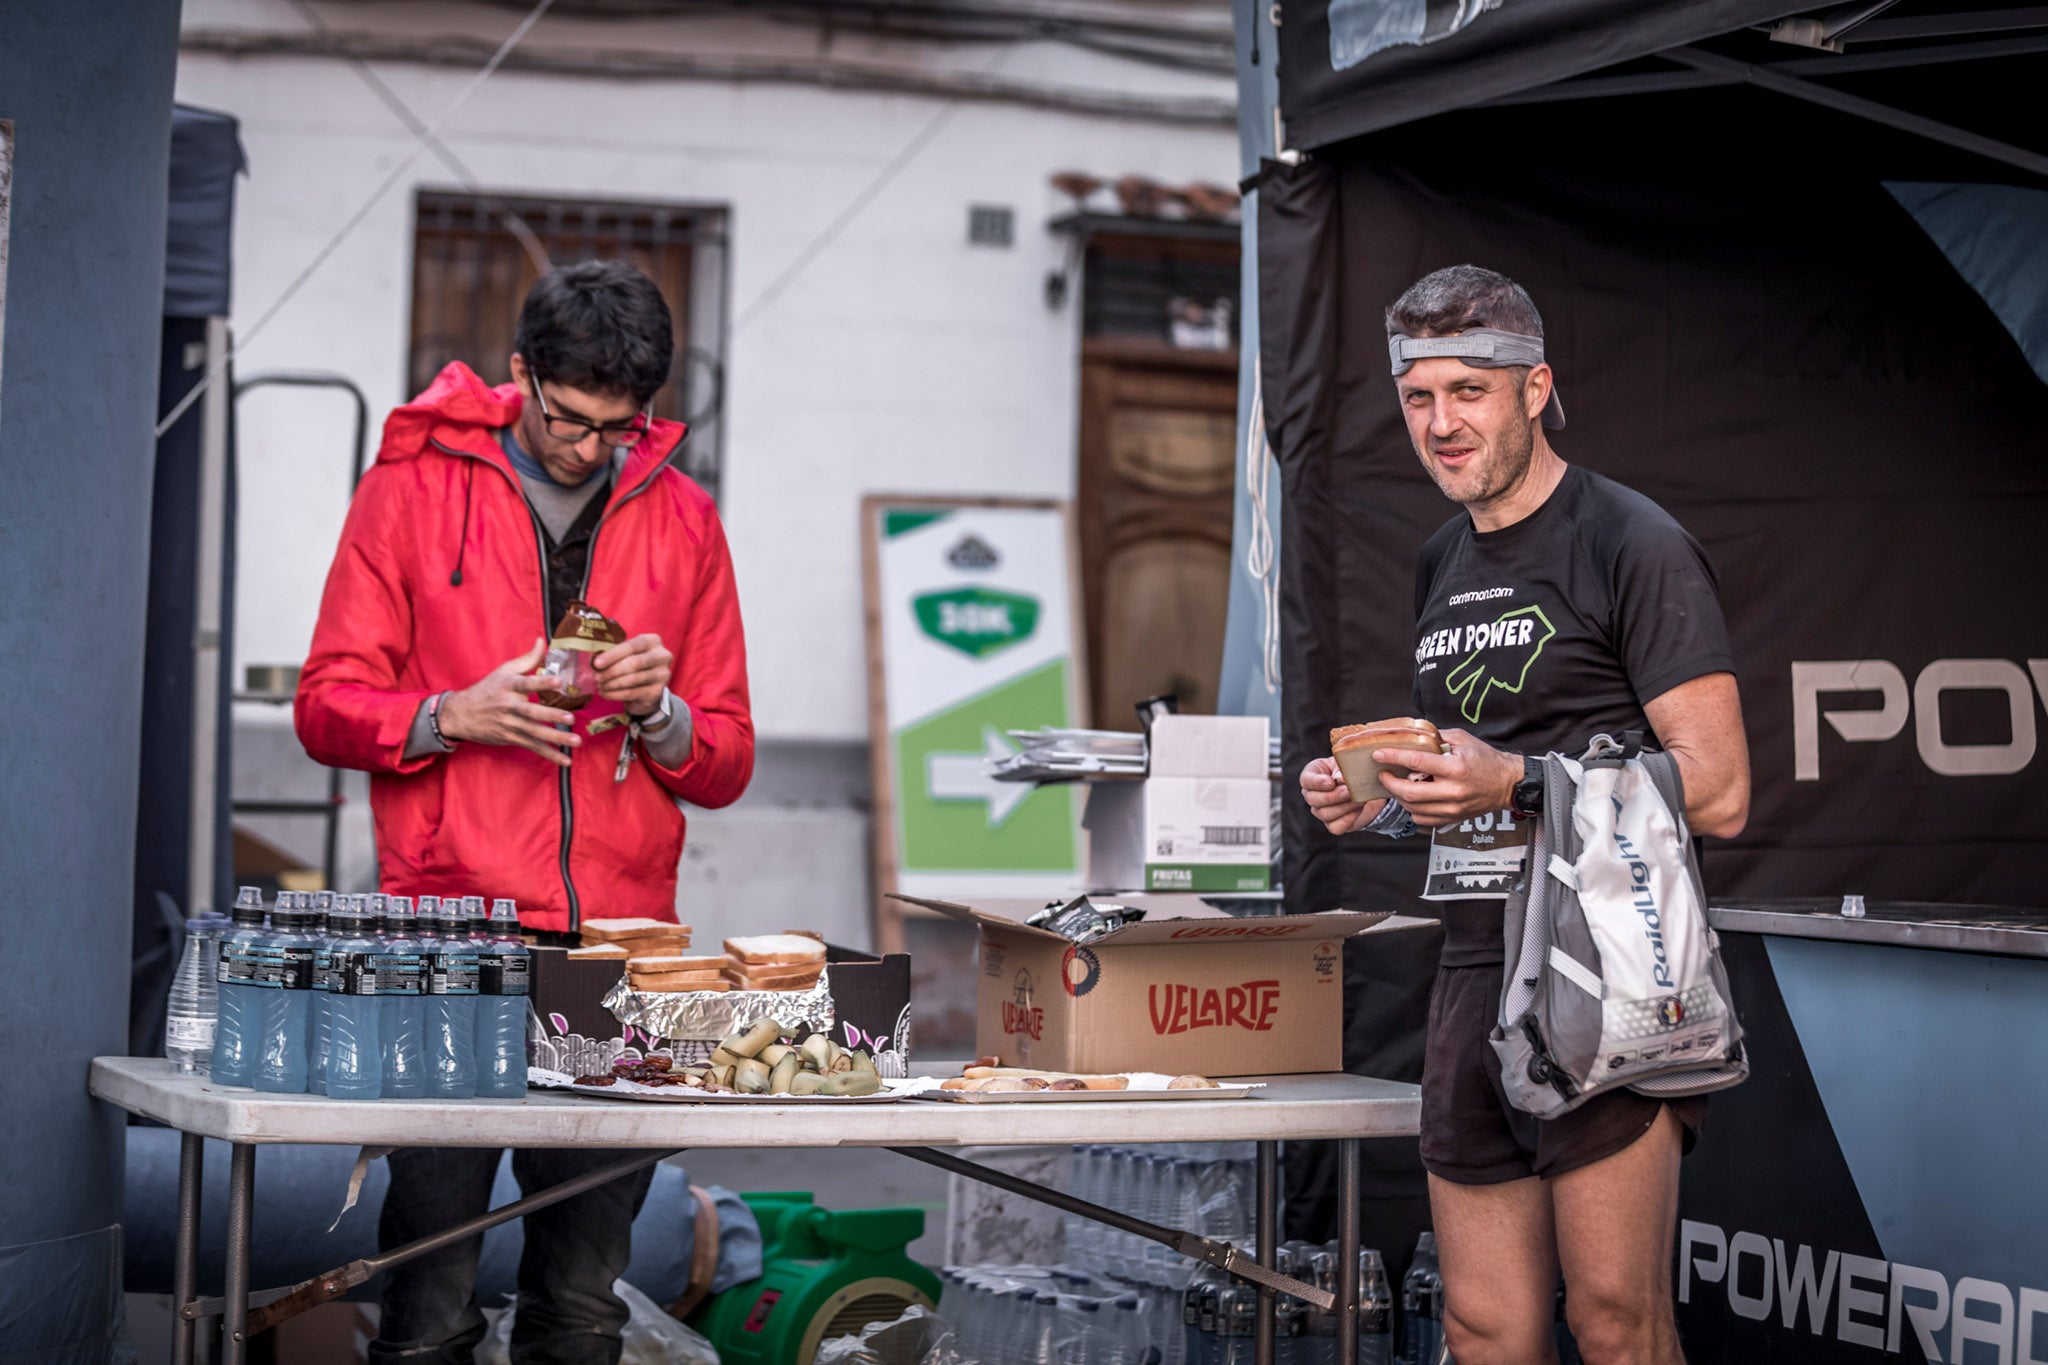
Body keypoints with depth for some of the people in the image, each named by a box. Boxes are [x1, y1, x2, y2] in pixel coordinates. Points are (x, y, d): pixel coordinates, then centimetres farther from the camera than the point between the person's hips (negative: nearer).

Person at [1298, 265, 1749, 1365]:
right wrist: (1375, 805, 7)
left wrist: (1517, 784, -20)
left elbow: (1717, 793, -11)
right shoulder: (1440, 568, 20)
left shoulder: (1633, 546, -5)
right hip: (1476, 975, 7)